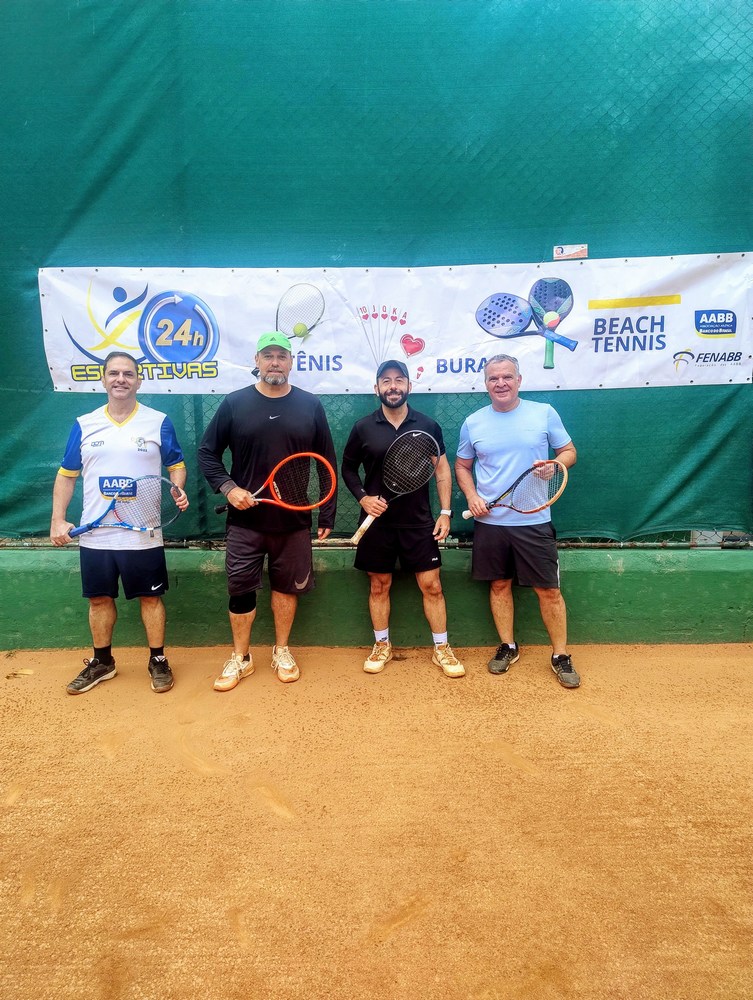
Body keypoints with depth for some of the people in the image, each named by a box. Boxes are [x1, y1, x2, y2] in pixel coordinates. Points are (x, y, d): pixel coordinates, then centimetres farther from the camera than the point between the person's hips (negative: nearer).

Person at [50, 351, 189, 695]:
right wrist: (58, 519, 3)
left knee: (150, 597, 6)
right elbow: (66, 474, 9)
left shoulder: (159, 422, 0)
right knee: (99, 599, 13)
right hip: (94, 534, 3)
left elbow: (176, 464, 6)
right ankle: (102, 662, 31)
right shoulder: (84, 425, 5)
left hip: (143, 534, -2)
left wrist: (178, 489, -15)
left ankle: (158, 661, 22)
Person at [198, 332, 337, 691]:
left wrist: (327, 514, 3)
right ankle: (240, 658, 22)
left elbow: (327, 463, 5)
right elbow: (207, 452, 5)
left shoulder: (310, 405, 1)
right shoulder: (234, 403, -1)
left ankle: (282, 651, 30)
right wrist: (228, 487, -11)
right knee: (240, 589, 4)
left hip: (294, 520, 1)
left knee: (287, 586, 11)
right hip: (245, 519, 0)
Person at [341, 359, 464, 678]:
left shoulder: (428, 426, 1)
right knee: (379, 585, 10)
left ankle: (441, 648, 17)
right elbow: (348, 468, 10)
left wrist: (445, 512, 0)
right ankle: (382, 646, 26)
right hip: (377, 520, 1)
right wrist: (362, 497, -6)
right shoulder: (363, 428, 0)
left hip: (419, 521, 0)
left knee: (431, 585, 2)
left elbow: (442, 469, 6)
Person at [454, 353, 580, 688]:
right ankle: (508, 646, 30)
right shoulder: (473, 423, 4)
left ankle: (561, 655, 19)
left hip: (534, 521, -2)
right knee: (499, 585, 12)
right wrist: (472, 496, -4)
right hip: (490, 521, 2)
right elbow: (462, 466, 13)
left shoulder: (544, 413, -1)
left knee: (549, 589, 3)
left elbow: (569, 451, 6)